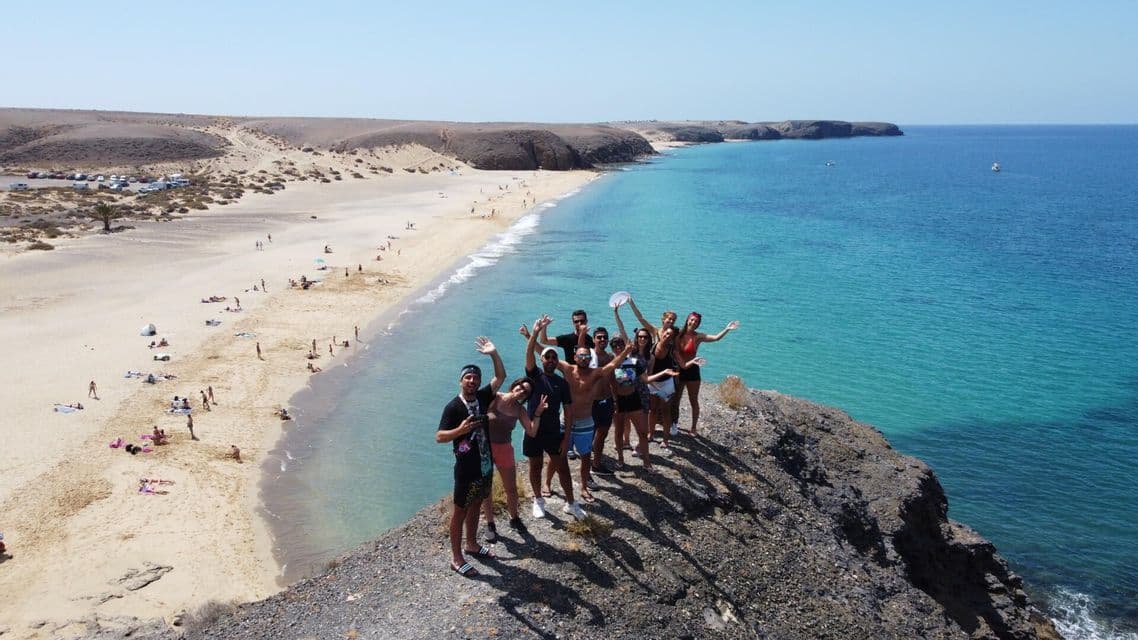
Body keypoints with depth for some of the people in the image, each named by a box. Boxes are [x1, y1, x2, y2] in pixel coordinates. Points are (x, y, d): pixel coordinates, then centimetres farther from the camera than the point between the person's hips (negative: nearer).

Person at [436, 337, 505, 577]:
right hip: (466, 470, -6)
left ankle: (471, 544, 39)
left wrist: (494, 354, -7)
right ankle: (456, 557, 15)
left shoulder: (482, 397, 0)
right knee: (460, 511, 5)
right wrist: (460, 430, -34)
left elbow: (501, 377, 4)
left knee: (475, 506, 22)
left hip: (486, 466, 6)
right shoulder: (453, 407, -17)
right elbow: (439, 437, -18)